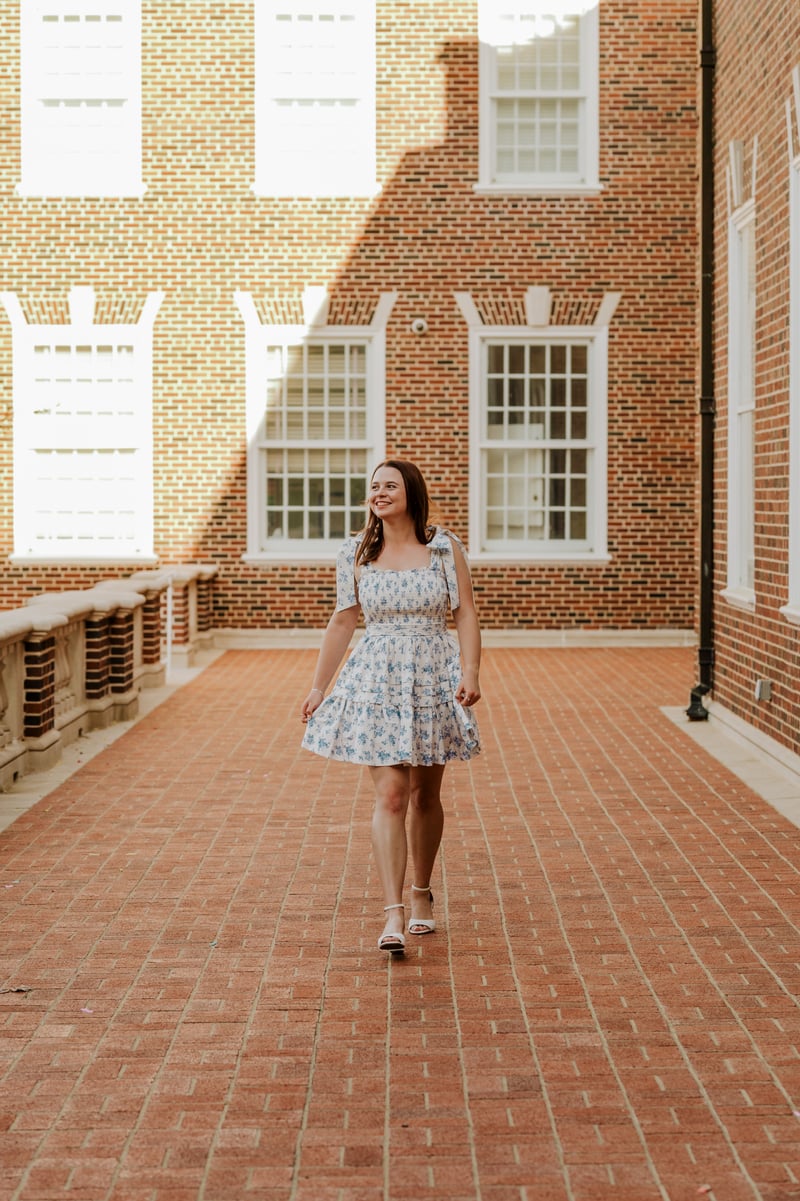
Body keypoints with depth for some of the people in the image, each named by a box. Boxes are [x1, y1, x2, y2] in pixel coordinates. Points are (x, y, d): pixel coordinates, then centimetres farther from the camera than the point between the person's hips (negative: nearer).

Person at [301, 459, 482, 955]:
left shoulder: (445, 548, 0)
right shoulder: (357, 554, 4)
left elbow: (466, 616, -2)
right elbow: (343, 622, 9)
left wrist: (470, 674, -15)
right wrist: (318, 687, 9)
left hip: (434, 679, 0)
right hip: (378, 682, 0)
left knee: (425, 795, 11)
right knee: (390, 796, -10)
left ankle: (422, 894, 31)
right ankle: (394, 914, -12)